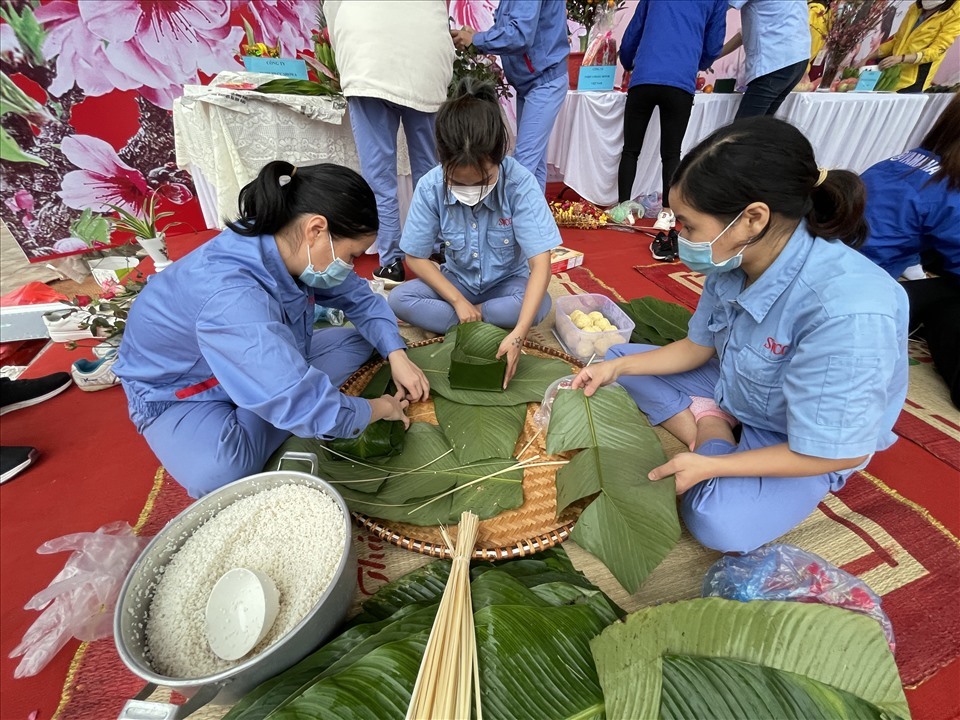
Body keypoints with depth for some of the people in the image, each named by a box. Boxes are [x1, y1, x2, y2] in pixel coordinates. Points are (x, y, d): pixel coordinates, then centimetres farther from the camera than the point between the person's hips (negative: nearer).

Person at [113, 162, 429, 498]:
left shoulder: (290, 248, -19)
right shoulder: (230, 298, -41)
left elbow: (361, 298, -5)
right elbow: (305, 406, -42)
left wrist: (397, 355, -17)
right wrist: (382, 408, -26)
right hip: (180, 393, -7)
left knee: (357, 341, -3)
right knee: (219, 472, -37)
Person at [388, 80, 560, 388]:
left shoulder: (520, 182, -26)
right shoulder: (430, 187, -20)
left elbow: (540, 264, -31)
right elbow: (416, 257, -10)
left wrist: (518, 333, -41)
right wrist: (458, 300, -21)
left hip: (508, 282, -1)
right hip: (457, 282, 2)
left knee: (541, 304, -33)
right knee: (398, 299, -21)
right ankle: (486, 325, -20)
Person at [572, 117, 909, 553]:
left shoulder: (847, 311, -37)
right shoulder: (735, 260, -16)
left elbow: (838, 450, -26)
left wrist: (709, 465, -23)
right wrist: (616, 368, -8)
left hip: (811, 446, -6)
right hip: (731, 388, 6)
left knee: (719, 523, -31)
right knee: (620, 357, 1)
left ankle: (710, 432, -4)